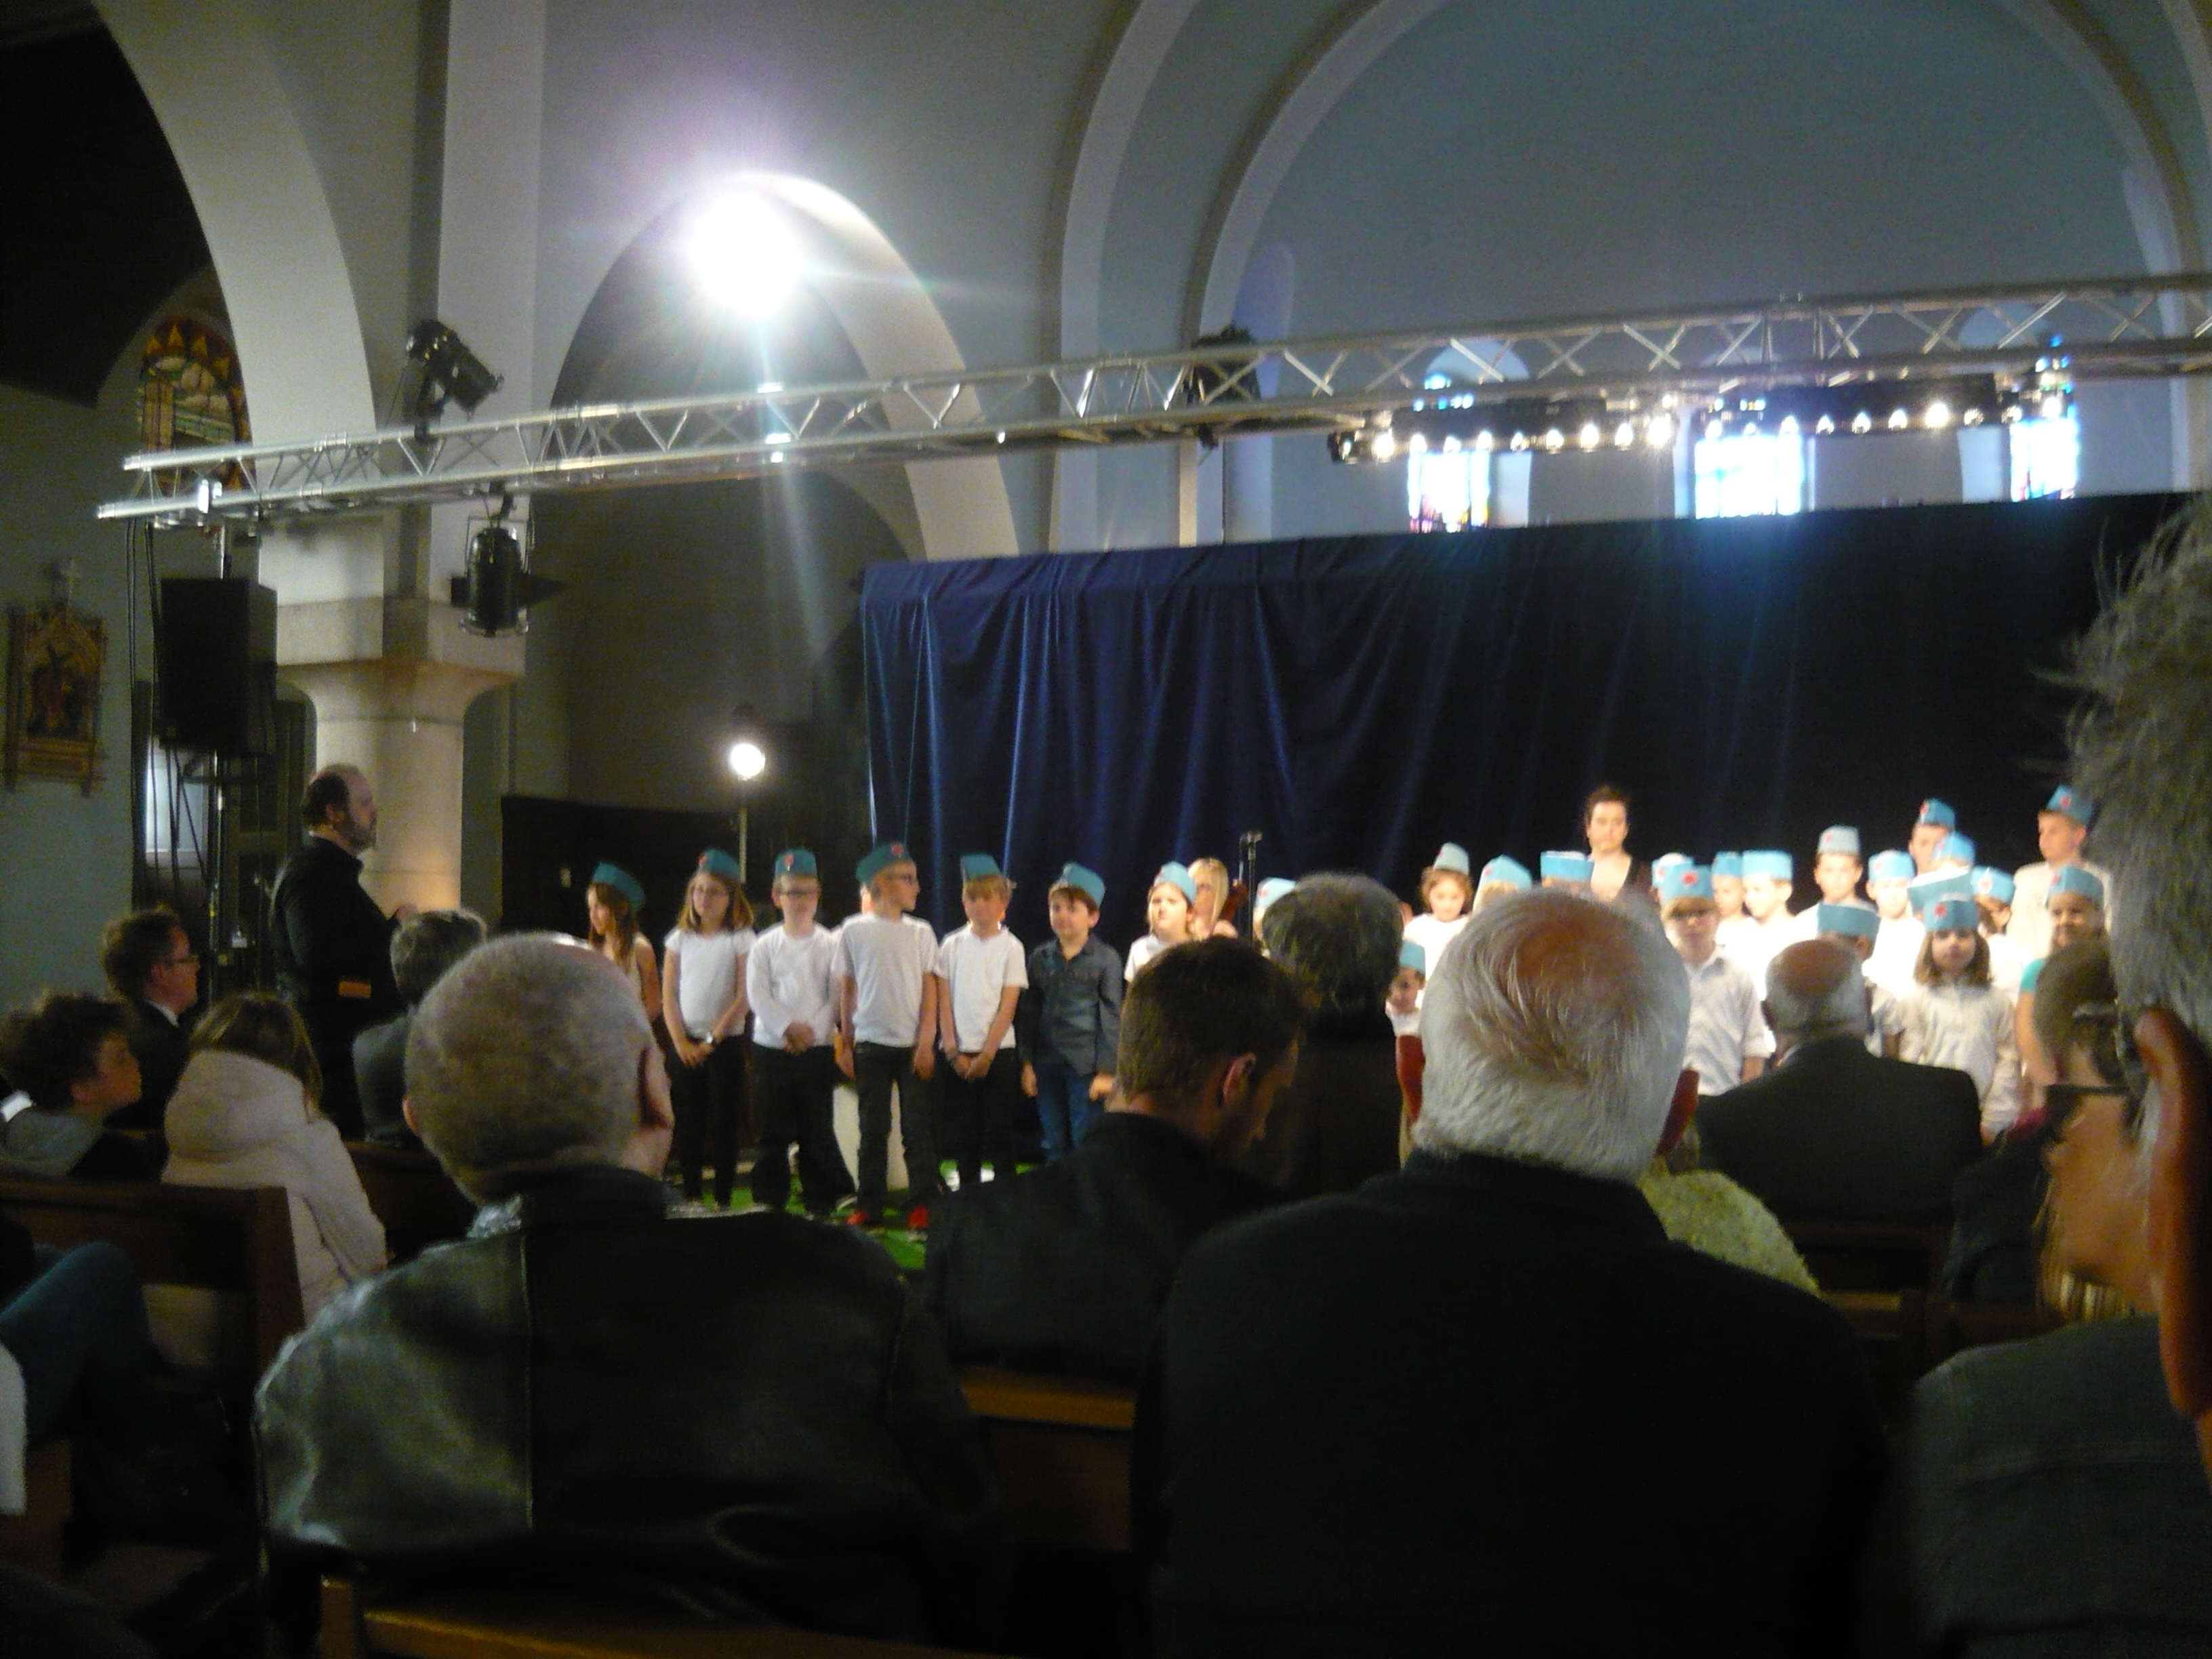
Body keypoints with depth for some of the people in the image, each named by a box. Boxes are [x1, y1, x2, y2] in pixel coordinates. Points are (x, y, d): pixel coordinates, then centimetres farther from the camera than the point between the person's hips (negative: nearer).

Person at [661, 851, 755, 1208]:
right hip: (686, 1045, 3)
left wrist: (712, 1039, -11)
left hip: (726, 1043, -3)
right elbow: (669, 995, 5)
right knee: (688, 1126, 4)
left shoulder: (740, 939, -3)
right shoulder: (680, 938, 7)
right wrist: (680, 1042, -6)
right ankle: (691, 1198, 12)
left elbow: (743, 998, -8)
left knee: (724, 1125, 0)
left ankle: (723, 1200, 7)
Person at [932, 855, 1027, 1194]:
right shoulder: (952, 945, 5)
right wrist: (953, 1051, -6)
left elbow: (1008, 1007, -6)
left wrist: (985, 1056, -10)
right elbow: (944, 1002, 3)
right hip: (957, 1054, 2)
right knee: (962, 1132, 6)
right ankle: (968, 1199, 16)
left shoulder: (1010, 947, -2)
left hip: (998, 1052, -2)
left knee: (998, 1133, 0)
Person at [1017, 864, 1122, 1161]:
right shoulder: (1040, 958, 8)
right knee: (1055, 1147, 11)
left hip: (1086, 1066, -4)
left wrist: (1106, 1071, -8)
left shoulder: (1105, 959, -4)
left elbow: (1111, 1017, -4)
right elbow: (1029, 1013, 11)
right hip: (1047, 1065, 4)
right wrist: (1027, 1063, 7)